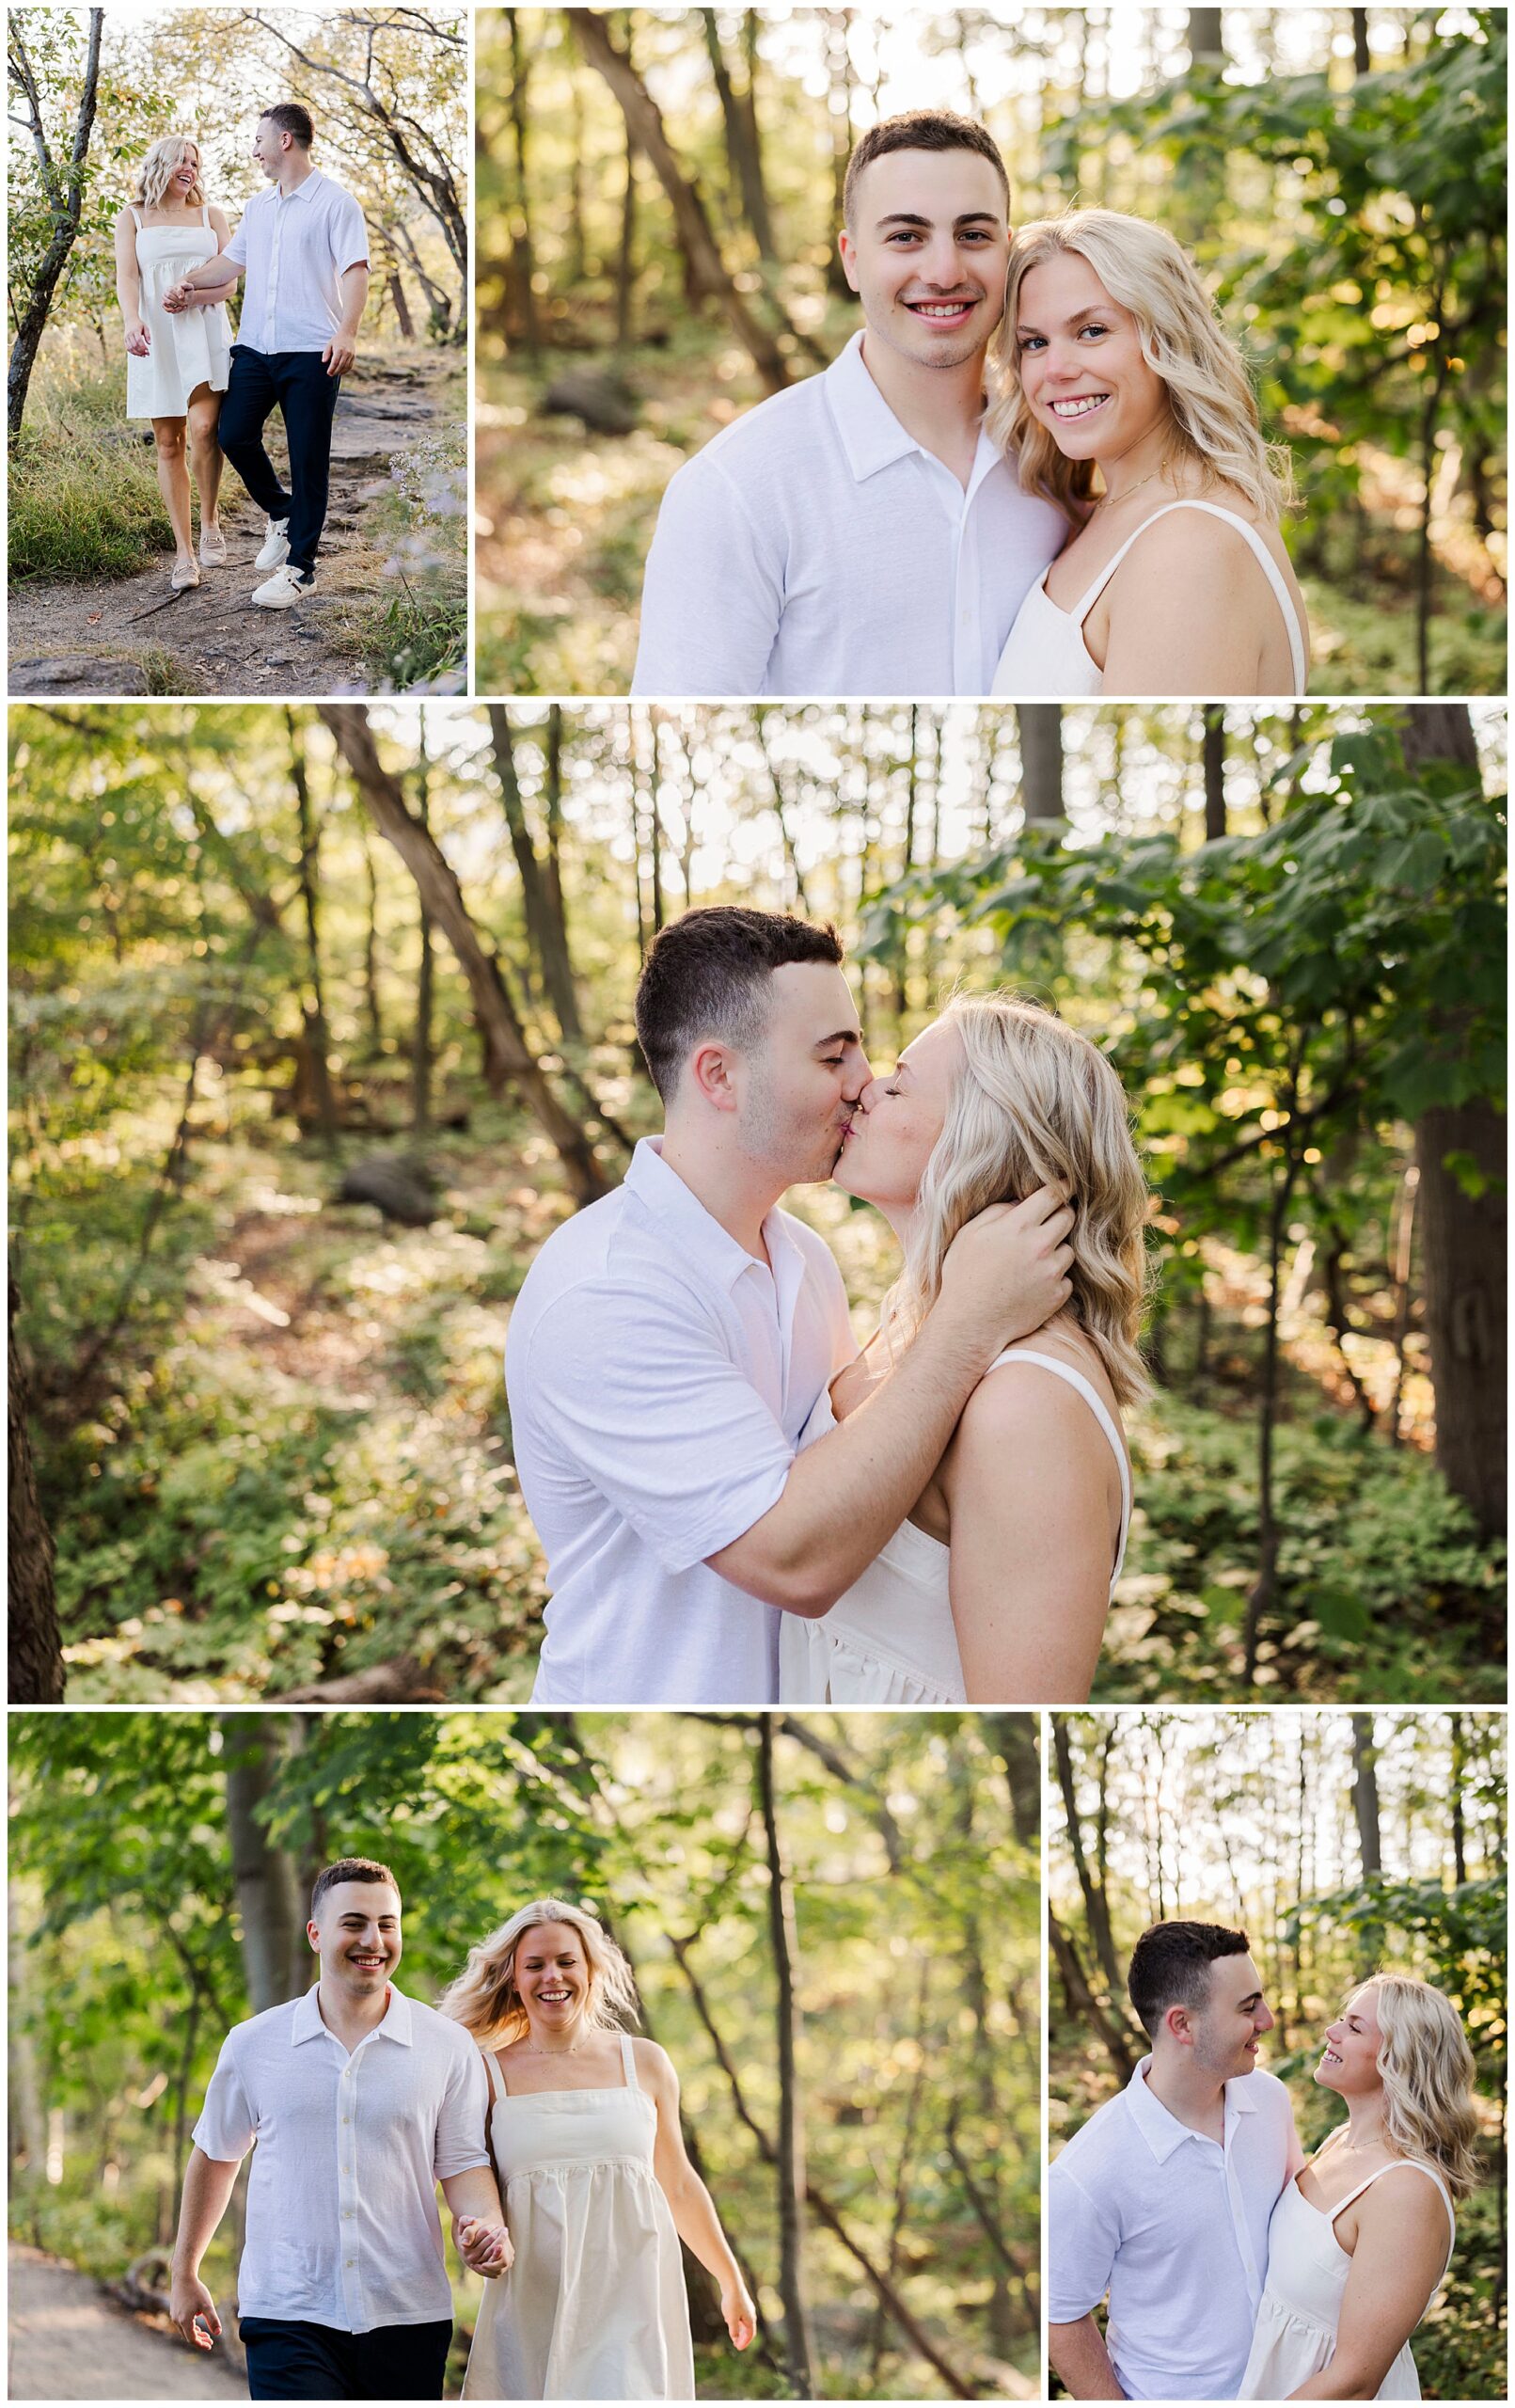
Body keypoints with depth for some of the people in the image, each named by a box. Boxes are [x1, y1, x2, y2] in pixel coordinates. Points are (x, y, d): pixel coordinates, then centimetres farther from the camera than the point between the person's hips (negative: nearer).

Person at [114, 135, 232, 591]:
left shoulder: (210, 216, 14)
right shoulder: (133, 219, 9)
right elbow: (126, 276, -4)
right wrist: (132, 320, -24)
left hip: (205, 331, 0)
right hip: (155, 337, 0)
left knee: (203, 427, -21)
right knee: (169, 443, -2)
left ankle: (209, 520, 0)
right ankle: (184, 553, 2)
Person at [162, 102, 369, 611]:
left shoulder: (335, 203, -4)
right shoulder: (258, 207, 18)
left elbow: (355, 270, -13)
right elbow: (231, 262, 27)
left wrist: (347, 332, -26)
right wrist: (188, 283, 14)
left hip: (311, 353, -7)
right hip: (255, 347, 7)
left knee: (308, 460, -2)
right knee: (234, 435, -1)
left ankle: (299, 567, 3)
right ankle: (281, 515, 23)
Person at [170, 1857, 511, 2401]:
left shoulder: (446, 2047, 3)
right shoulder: (253, 2045, 4)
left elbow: (463, 2163, 4)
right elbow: (215, 2157, 18)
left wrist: (483, 2227, -18)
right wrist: (185, 2274, 24)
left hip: (407, 2317, 1)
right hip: (288, 2316, -1)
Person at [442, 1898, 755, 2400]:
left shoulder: (644, 2064, 9)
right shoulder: (489, 2075, 5)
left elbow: (679, 2185, 20)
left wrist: (731, 2282, 26)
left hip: (633, 2299, 0)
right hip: (534, 2310, 0)